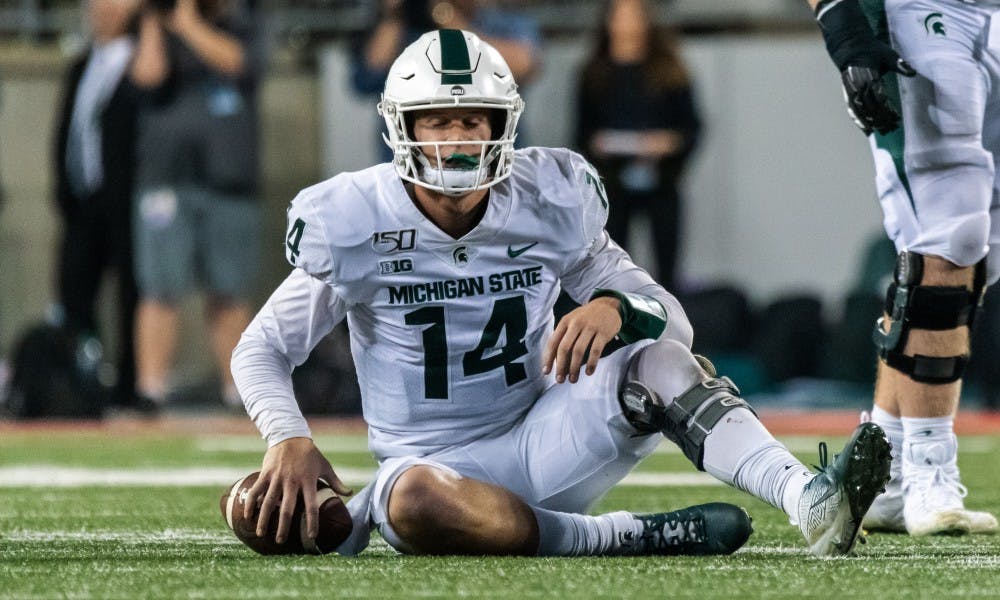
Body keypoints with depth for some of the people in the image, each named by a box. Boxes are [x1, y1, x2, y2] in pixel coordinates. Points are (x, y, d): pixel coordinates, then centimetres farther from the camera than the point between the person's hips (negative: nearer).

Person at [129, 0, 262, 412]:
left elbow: (234, 61, -12)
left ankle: (238, 394, 10)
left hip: (229, 183, 1)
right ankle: (150, 391, -8)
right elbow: (149, 74, -10)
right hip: (166, 181, -1)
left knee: (230, 293, 5)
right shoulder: (155, 35, 10)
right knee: (161, 290, -8)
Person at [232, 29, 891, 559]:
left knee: (662, 359, -25)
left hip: (539, 444, 2)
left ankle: (810, 501, -45)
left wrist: (615, 308, -27)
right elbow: (261, 349, 3)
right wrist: (288, 439, -18)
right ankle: (647, 537, -32)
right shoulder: (355, 226, -7)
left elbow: (673, 317, -3)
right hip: (433, 462, -2)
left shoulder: (549, 205, -2)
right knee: (416, 501, -41)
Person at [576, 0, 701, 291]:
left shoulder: (667, 70, 1)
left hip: (660, 180, -1)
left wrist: (670, 142, -16)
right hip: (613, 181, 1)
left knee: (666, 267, 0)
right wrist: (595, 142, -12)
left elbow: (691, 126, 2)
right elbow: (582, 132, 8)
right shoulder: (595, 74, 4)